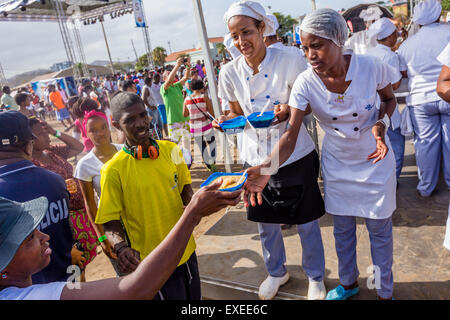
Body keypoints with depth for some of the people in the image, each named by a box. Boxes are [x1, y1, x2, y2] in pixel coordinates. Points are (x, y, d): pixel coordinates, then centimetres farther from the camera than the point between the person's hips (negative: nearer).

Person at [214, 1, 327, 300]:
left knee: (306, 222, 12)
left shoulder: (290, 60, -14)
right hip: (256, 157, 3)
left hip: (295, 155, -3)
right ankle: (277, 272, 46)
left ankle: (316, 277, 39)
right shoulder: (230, 72, -5)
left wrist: (289, 112, -25)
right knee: (265, 223, 18)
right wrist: (227, 120, -13)